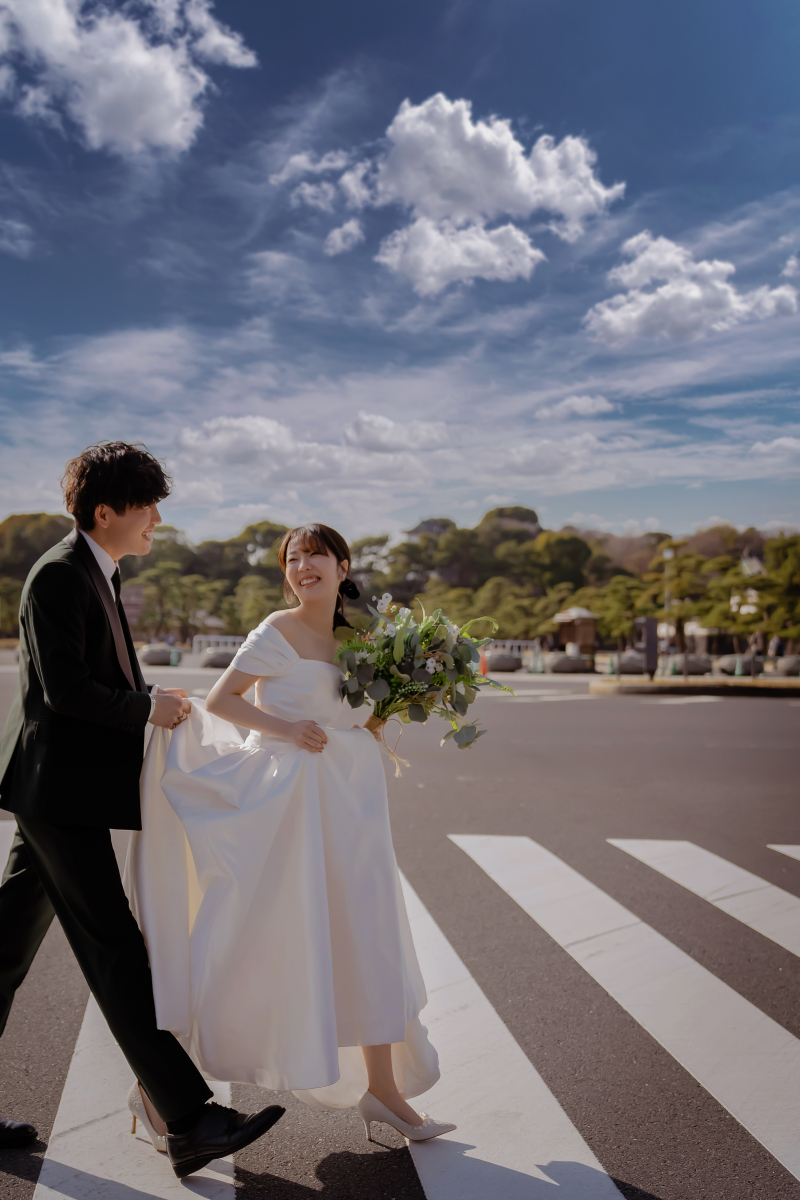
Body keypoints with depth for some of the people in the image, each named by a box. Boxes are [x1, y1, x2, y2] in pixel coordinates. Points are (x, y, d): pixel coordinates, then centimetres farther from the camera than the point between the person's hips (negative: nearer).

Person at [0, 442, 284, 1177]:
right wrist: (147, 710, -13)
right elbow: (63, 688, -22)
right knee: (115, 953, -9)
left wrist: (152, 705, 10)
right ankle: (189, 1123, -4)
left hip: (65, 789, 10)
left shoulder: (99, 573, 16)